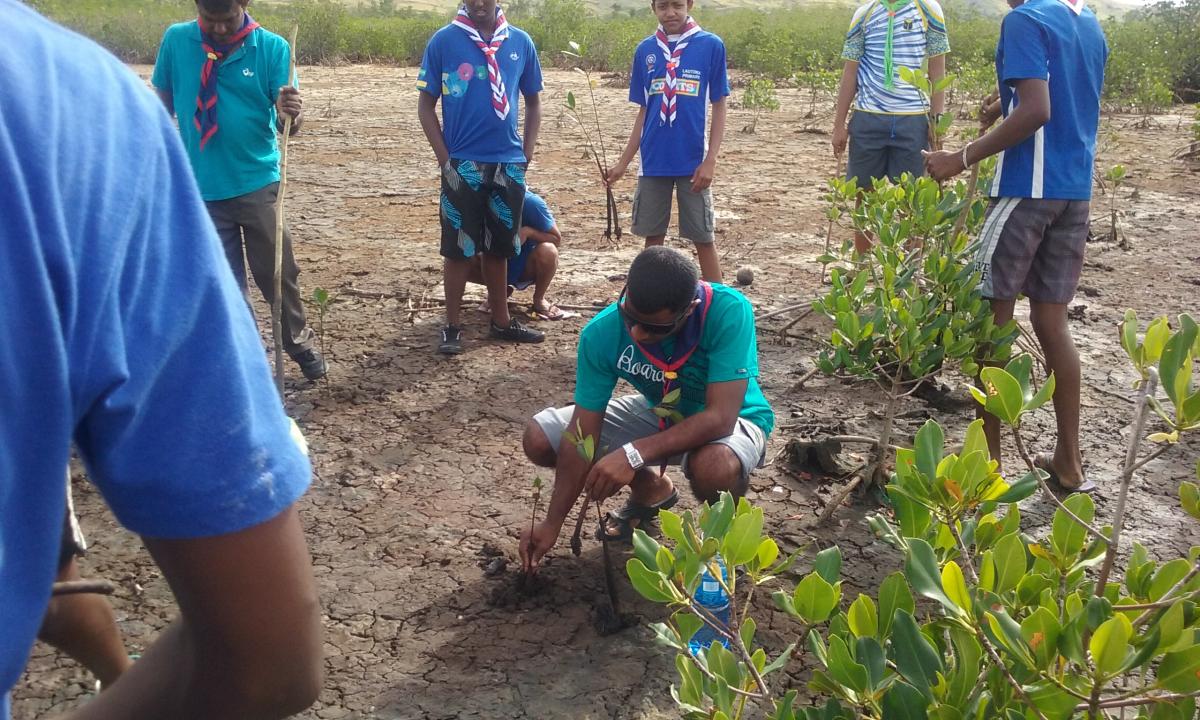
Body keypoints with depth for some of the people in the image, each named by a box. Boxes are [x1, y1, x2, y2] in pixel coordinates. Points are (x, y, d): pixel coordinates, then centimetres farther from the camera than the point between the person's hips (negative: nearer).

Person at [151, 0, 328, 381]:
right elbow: (162, 103, 7)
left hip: (258, 184, -1)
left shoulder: (272, 47, -10)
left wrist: (289, 113, -39)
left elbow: (288, 121, -16)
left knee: (277, 272, 8)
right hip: (200, 187, 2)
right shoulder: (176, 41, -4)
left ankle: (300, 342, 30)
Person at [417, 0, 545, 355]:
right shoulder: (444, 41, -4)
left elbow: (533, 101, 12)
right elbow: (426, 104, -1)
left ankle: (501, 321, 25)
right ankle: (453, 327, 14)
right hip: (462, 164, -2)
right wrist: (444, 158, -7)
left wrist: (527, 153, 5)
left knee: (498, 247, 13)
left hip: (509, 164, 3)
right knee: (459, 248, 3)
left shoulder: (520, 42, 3)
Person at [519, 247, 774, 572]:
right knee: (540, 439, -9)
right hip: (659, 413, 4)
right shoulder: (602, 332, -25)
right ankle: (651, 489, 16)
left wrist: (633, 454, -45)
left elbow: (720, 417, -38)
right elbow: (582, 435, -19)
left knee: (714, 466, -40)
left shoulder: (729, 311, -35)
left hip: (728, 420, -4)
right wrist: (552, 524, -18)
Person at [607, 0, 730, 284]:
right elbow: (643, 112, 11)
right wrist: (623, 162, 9)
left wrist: (710, 160, -9)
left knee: (703, 237, 2)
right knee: (653, 235, 9)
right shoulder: (645, 50, 6)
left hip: (693, 161, -3)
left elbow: (719, 107, -2)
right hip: (653, 161, 3)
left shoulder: (711, 46, -3)